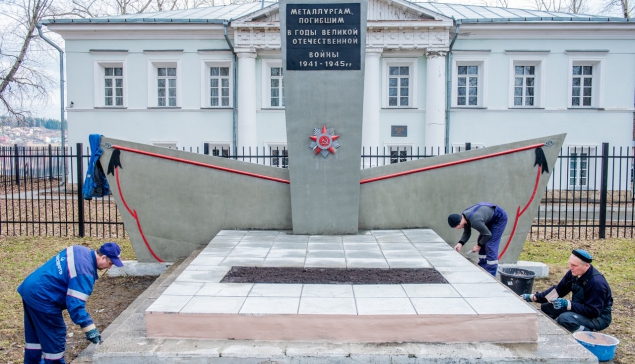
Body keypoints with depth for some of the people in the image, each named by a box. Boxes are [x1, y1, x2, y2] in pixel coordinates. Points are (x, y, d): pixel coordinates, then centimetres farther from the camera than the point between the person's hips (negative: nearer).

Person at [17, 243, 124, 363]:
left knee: (35, 332, 25)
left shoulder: (80, 250, 3)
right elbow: (75, 304, -26)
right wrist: (90, 329, -23)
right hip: (41, 297, -10)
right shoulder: (84, 272, -24)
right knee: (56, 336, 2)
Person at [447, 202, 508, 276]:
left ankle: (490, 275, -5)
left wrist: (478, 245, -10)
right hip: (491, 220, 9)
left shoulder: (474, 221, -36)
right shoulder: (464, 217, -9)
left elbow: (487, 234, -23)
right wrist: (460, 243, -13)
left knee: (490, 246, -12)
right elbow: (467, 233, 3)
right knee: (482, 243, 9)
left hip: (499, 218, -9)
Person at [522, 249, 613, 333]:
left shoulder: (596, 282, -28)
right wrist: (534, 297, -4)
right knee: (545, 307, -1)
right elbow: (558, 290, 4)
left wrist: (568, 305, -34)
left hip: (599, 317, -8)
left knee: (565, 318, -33)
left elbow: (594, 311, -28)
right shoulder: (573, 273, -5)